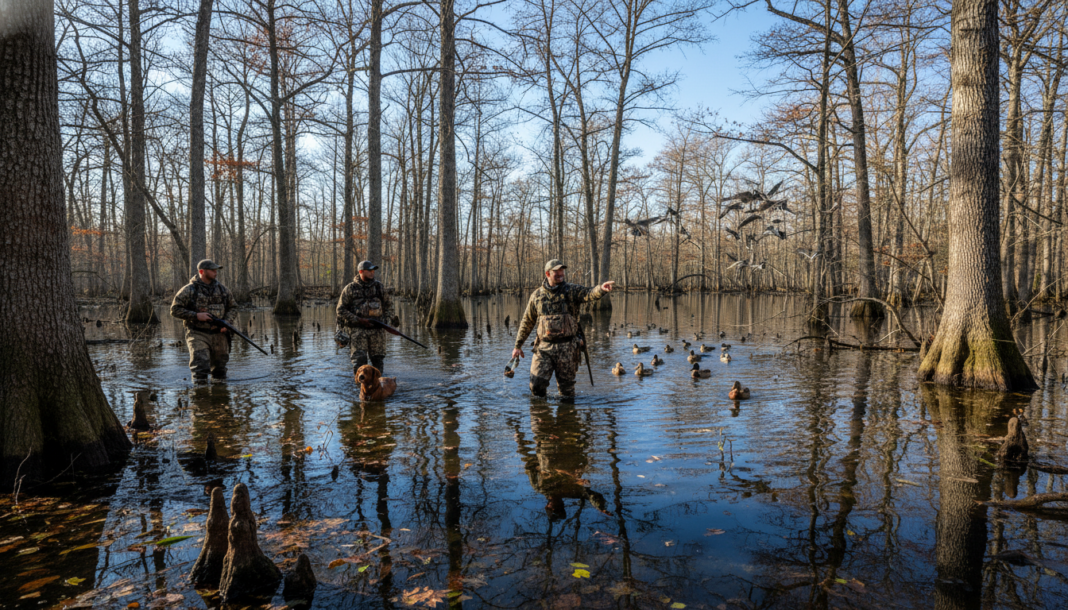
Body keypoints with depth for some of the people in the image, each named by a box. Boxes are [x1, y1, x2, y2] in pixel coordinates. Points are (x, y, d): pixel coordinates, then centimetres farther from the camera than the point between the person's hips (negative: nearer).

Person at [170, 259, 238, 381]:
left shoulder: (221, 288, 10)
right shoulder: (190, 290, -4)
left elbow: (233, 307, 16)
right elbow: (175, 310, -4)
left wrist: (227, 322, -2)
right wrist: (196, 315, -16)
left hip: (219, 334, 4)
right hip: (198, 335, -4)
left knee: (220, 371, 11)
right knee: (200, 369, -14)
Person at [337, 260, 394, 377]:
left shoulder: (379, 287, 10)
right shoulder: (350, 288, 0)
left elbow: (389, 304, 19)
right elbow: (341, 309, 0)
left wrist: (386, 318, 4)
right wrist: (356, 319, -11)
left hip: (377, 329, 3)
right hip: (358, 329, -3)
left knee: (378, 358, 6)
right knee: (359, 358, -6)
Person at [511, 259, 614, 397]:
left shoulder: (571, 291, 0)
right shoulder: (537, 295, 6)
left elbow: (590, 294, -21)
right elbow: (527, 322, 14)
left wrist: (602, 289, -44)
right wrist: (518, 345, 15)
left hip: (567, 347, -1)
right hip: (544, 347, 2)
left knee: (566, 386, 6)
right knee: (536, 383, -3)